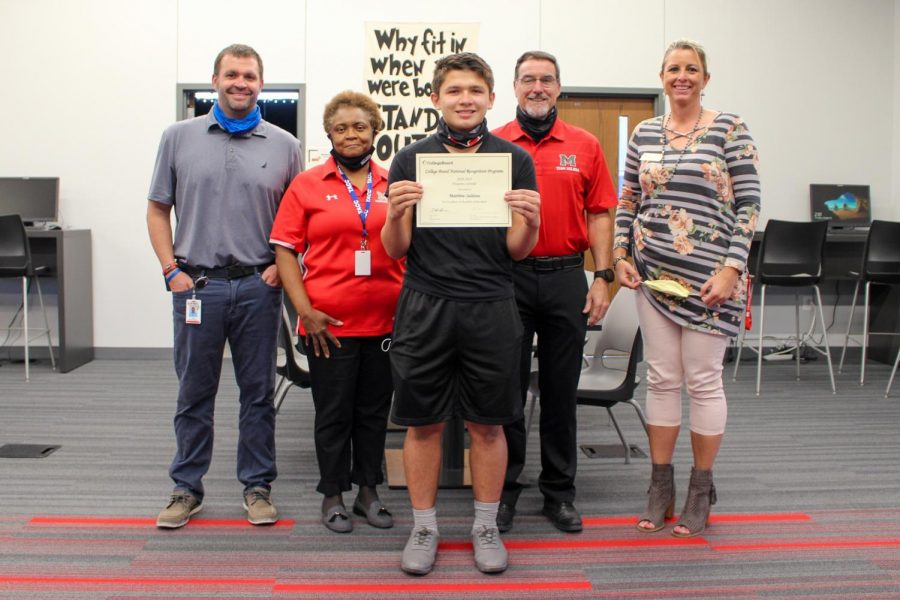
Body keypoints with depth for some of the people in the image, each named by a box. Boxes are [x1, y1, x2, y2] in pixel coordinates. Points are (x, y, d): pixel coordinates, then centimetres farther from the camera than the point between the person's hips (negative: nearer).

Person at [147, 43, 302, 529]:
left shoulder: (284, 145, 5)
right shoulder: (179, 138, 6)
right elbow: (158, 210, 8)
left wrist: (282, 266, -4)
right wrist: (172, 270, -2)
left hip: (258, 288, 0)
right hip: (197, 285, 0)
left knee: (258, 393, 8)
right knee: (194, 393, 9)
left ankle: (257, 487, 21)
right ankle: (186, 488, 22)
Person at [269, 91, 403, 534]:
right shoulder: (307, 185, 0)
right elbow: (285, 249, -2)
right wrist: (305, 310, -10)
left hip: (385, 321, 2)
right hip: (329, 324, -2)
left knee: (374, 409, 13)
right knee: (333, 411, 9)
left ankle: (368, 491, 28)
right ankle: (333, 496, 23)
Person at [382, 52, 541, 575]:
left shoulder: (515, 159, 4)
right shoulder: (411, 159, 4)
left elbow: (517, 250, 2)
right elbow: (396, 248, 2)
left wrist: (530, 223, -19)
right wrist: (396, 213, -18)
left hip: (491, 307, 0)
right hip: (425, 308, 0)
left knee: (488, 424, 9)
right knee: (423, 424, 8)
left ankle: (486, 526, 25)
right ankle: (424, 527, 23)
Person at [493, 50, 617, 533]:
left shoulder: (585, 146, 7)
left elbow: (599, 215, 6)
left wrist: (602, 277, -1)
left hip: (566, 277, 1)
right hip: (507, 276, -1)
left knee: (561, 390, 9)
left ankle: (559, 492, 21)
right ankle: (503, 489, 18)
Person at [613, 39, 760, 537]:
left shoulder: (730, 129, -2)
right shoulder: (644, 133, 9)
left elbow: (749, 203, -5)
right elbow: (627, 203, 15)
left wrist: (732, 268, -12)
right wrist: (620, 255, 3)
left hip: (708, 275, -3)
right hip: (653, 271, 3)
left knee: (703, 380, 2)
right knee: (661, 378, 8)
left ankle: (701, 488, 18)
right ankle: (661, 485, 20)